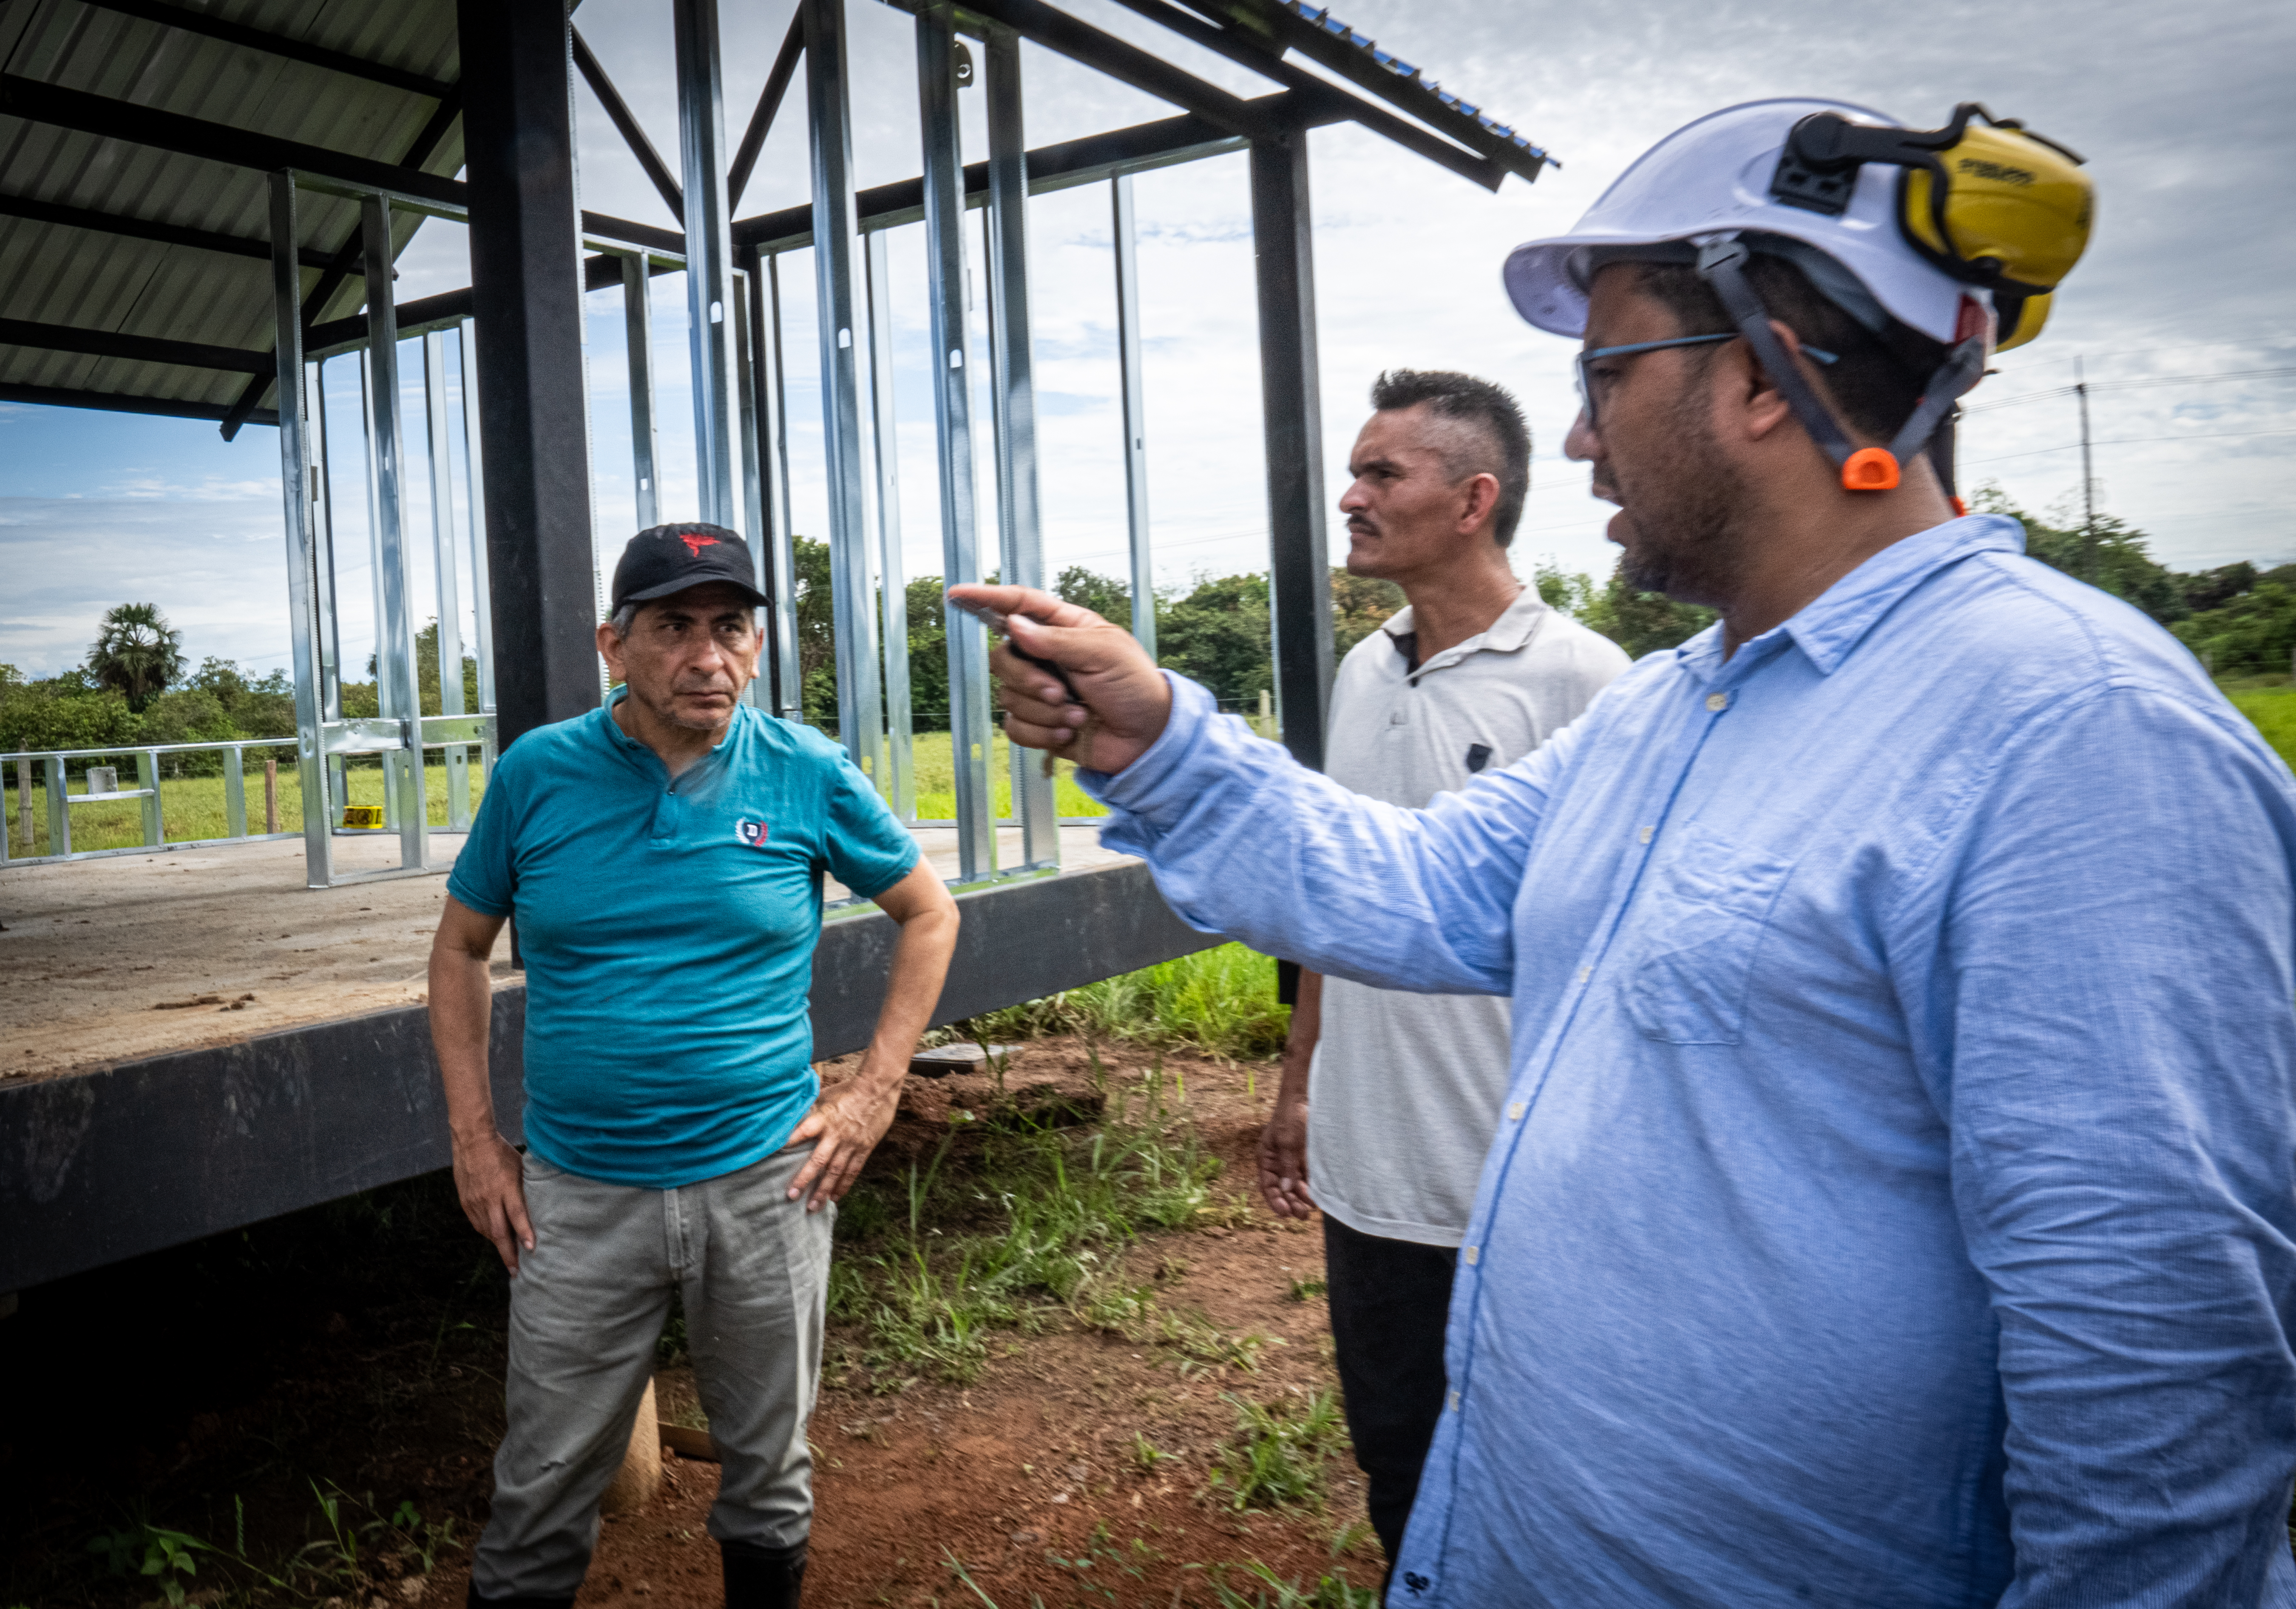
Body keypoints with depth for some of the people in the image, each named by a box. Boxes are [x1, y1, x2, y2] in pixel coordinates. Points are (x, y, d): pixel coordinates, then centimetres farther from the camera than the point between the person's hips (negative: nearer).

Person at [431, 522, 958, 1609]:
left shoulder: (807, 774, -5)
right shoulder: (537, 774, -3)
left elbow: (930, 915, 6)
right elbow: (459, 951, 9)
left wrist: (874, 1093, 0)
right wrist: (473, 1140, 2)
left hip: (767, 1182, 0)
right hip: (578, 1196, 0)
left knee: (770, 1477, 17)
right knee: (541, 1492, 10)